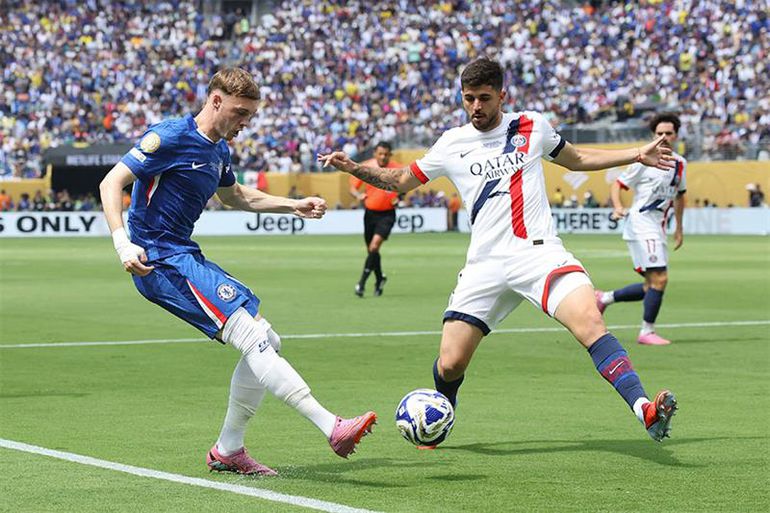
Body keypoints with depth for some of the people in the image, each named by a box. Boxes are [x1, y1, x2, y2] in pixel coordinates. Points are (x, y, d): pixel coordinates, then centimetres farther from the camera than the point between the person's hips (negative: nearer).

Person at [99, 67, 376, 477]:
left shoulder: (219, 150, 16)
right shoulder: (171, 137, -12)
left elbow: (235, 196, 35)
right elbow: (111, 183, -15)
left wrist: (294, 206, 24)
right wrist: (123, 244, -28)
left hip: (185, 257, 10)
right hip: (160, 260, -10)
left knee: (267, 342, 8)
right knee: (253, 337, -20)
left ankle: (227, 450, 16)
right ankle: (332, 427, -26)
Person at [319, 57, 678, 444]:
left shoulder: (531, 127, 9)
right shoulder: (452, 144, 10)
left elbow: (577, 159, 26)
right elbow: (401, 181, 23)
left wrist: (636, 155, 21)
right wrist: (352, 167, 7)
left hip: (538, 252, -1)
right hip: (486, 264, 1)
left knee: (590, 321, -28)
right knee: (450, 363, -4)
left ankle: (644, 411, -34)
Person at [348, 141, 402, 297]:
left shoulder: (398, 169, -8)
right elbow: (353, 187, 0)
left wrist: (399, 198, -10)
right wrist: (358, 195, -23)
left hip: (387, 214, -3)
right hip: (370, 212, 3)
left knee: (375, 245, -21)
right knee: (371, 250, 11)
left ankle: (362, 281, -17)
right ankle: (379, 279, 35)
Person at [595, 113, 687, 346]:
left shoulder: (680, 163, 11)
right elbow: (618, 185, -6)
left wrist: (679, 228, 25)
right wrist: (618, 207, -24)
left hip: (657, 229, 8)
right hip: (641, 225, -8)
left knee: (652, 287, 7)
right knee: (659, 279, -15)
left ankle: (605, 298, 22)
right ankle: (647, 331, -3)